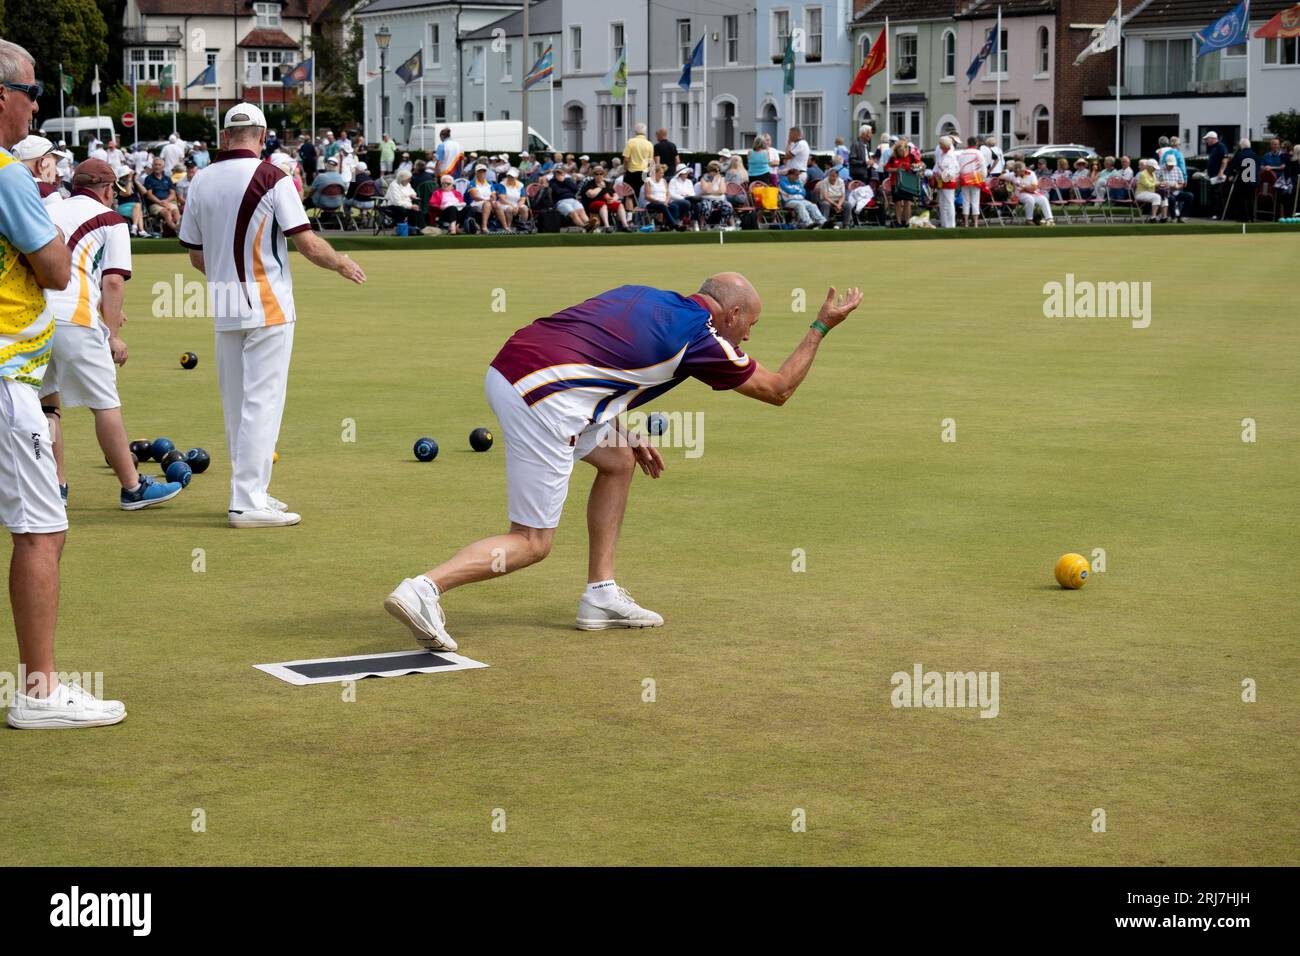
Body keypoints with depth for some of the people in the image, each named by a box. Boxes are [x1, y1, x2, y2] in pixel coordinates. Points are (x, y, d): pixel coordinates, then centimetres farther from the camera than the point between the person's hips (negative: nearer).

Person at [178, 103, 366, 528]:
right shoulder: (271, 179, -10)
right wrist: (343, 264, 4)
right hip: (268, 307, -6)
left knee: (236, 405, 15)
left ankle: (249, 491, 23)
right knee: (262, 402, -4)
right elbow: (307, 244, -14)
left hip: (224, 311, 6)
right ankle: (247, 503, -6)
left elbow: (196, 257, 12)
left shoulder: (201, 182, 5)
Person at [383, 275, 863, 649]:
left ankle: (601, 595, 23)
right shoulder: (702, 337, 3)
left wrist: (625, 433, 29)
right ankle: (425, 588, -17)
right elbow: (778, 389, 15)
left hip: (507, 367, 9)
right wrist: (822, 326, 24)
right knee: (531, 544, -1)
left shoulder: (644, 296, 22)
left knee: (619, 460, 23)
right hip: (542, 399, -9)